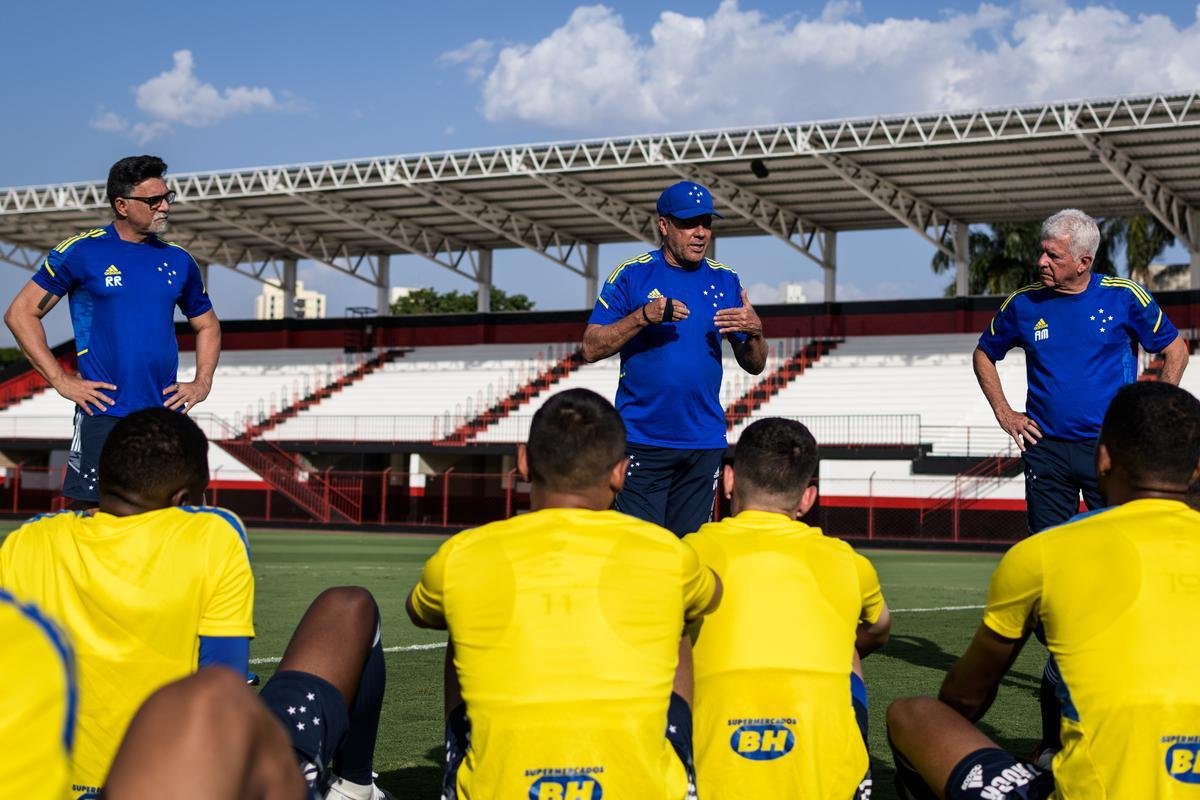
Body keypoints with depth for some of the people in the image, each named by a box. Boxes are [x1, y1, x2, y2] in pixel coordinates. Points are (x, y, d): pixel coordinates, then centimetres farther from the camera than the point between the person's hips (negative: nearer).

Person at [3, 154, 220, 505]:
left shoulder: (178, 260, 11)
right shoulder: (81, 252, -2)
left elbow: (206, 325, 25)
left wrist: (202, 382, 9)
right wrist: (60, 379, -7)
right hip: (104, 414, -4)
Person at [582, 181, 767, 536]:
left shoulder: (725, 281, 9)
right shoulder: (631, 275, 0)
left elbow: (754, 366, 10)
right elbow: (591, 348, -6)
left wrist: (755, 332, -12)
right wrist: (643, 316, -19)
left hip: (705, 443, 3)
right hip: (643, 438, -3)